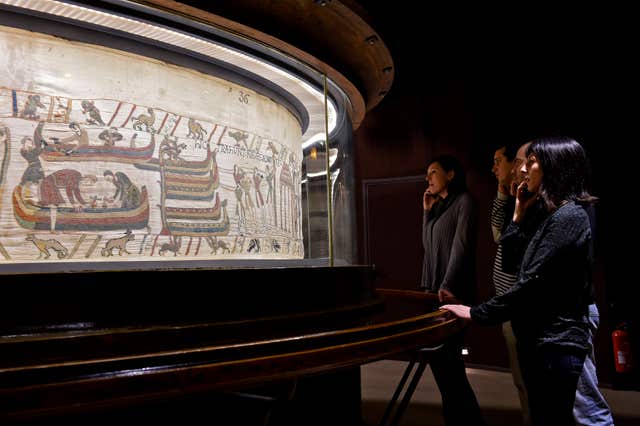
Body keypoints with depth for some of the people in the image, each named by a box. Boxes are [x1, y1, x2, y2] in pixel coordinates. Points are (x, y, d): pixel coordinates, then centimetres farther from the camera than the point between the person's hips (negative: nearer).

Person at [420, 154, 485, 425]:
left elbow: (461, 246, -14)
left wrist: (447, 285, -22)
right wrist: (428, 211, 13)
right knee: (435, 352, 9)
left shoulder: (464, 202, -4)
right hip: (433, 289, 8)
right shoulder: (438, 207, 19)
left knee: (446, 355, -6)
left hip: (452, 292, -8)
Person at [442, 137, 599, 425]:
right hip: (537, 339, 9)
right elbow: (509, 260, 14)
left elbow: (532, 282, -23)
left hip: (555, 343, -9)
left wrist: (478, 313, -16)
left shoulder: (569, 216, -18)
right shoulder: (547, 214, 12)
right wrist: (520, 214, 6)